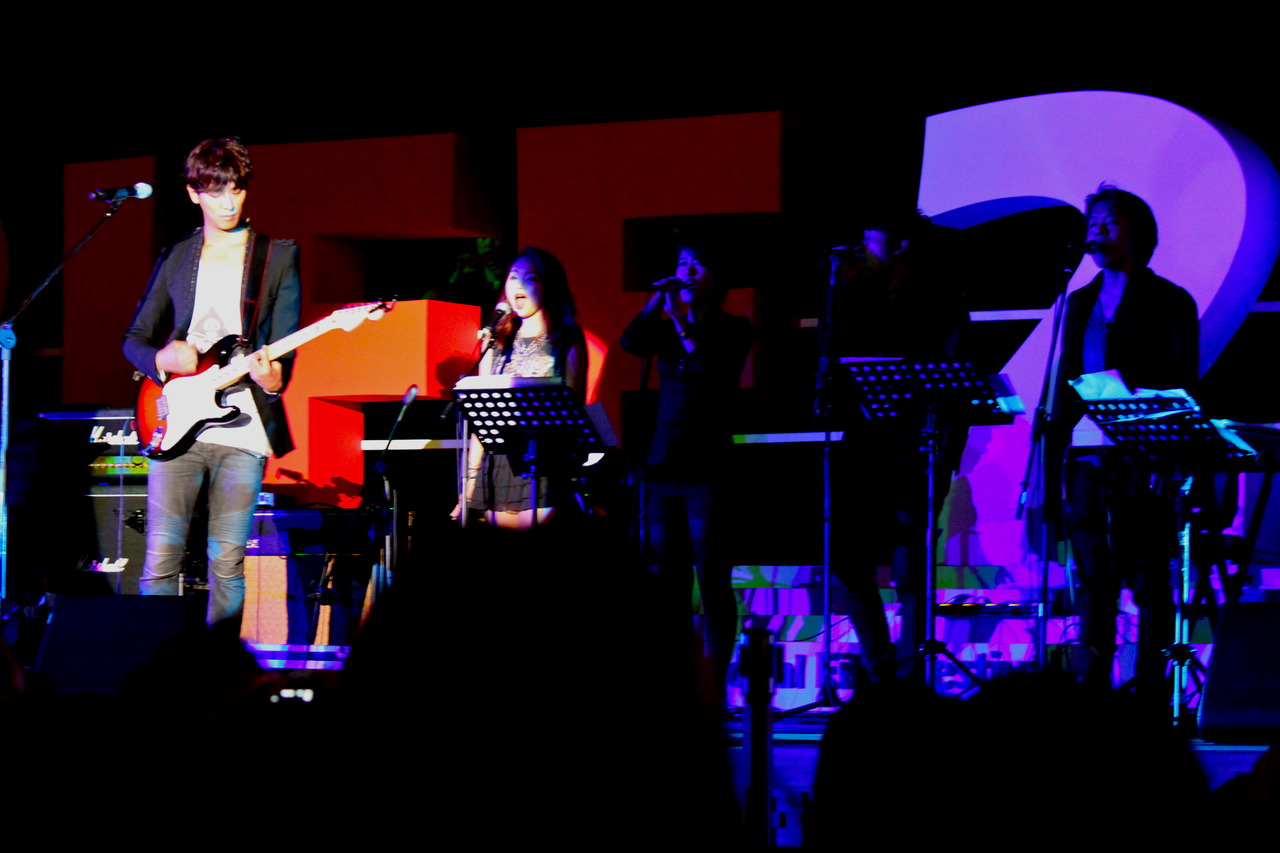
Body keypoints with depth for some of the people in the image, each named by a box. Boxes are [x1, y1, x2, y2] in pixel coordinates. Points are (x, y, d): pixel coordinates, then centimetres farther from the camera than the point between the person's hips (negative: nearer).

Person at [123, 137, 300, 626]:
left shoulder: (277, 256, 8)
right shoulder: (175, 259, 13)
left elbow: (285, 340, 0)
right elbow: (134, 338, 18)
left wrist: (274, 377, -22)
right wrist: (161, 358, -5)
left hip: (243, 426, -1)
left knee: (227, 560, -1)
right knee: (161, 558, -6)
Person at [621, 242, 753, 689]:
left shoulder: (734, 328, 3)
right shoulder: (666, 328, 16)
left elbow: (712, 368, -14)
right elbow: (631, 343, -3)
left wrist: (682, 322, -14)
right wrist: (657, 300, -6)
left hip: (707, 463, -5)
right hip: (664, 462, 5)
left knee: (711, 577, -8)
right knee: (668, 579, 5)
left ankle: (714, 682, -8)